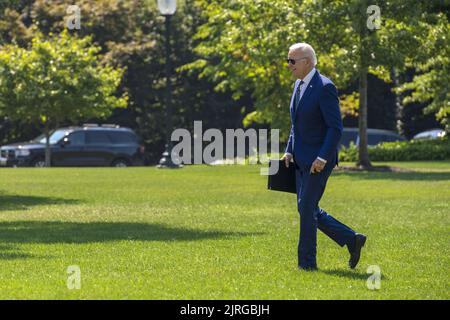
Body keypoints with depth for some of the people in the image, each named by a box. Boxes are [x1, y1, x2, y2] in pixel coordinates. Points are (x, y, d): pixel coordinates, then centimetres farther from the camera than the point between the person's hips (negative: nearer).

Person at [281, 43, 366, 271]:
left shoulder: (324, 87, -15)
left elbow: (335, 127, -18)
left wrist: (323, 157, -23)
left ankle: (307, 262, 0)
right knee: (307, 210, 9)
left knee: (307, 208, -8)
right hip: (301, 160, 9)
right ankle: (351, 239, 19)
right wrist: (289, 150, 10)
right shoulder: (299, 85, 12)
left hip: (318, 160, -9)